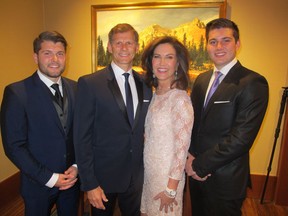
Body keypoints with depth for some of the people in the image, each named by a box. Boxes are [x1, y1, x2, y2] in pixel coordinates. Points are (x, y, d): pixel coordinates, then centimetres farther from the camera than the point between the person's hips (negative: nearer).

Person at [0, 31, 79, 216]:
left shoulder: (75, 88, -1)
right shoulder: (16, 92, -14)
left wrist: (77, 166, -6)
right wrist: (49, 178, -14)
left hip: (72, 179, 4)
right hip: (39, 183, -3)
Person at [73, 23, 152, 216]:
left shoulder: (145, 84, 1)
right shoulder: (90, 84, -13)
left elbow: (145, 126, 8)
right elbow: (82, 137, -13)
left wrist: (145, 168, 5)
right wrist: (89, 184, -12)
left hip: (136, 176, 4)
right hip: (103, 176, -3)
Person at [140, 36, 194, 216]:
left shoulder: (181, 99, -21)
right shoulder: (155, 95, 0)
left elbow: (182, 148, -19)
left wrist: (171, 189, -14)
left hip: (167, 177, -6)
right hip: (149, 173, 6)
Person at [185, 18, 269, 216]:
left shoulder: (253, 83, -16)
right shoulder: (202, 79, 5)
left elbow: (241, 138, -22)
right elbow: (192, 121, 6)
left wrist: (200, 165, -15)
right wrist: (191, 157, -8)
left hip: (226, 180, -6)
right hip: (197, 172, 6)